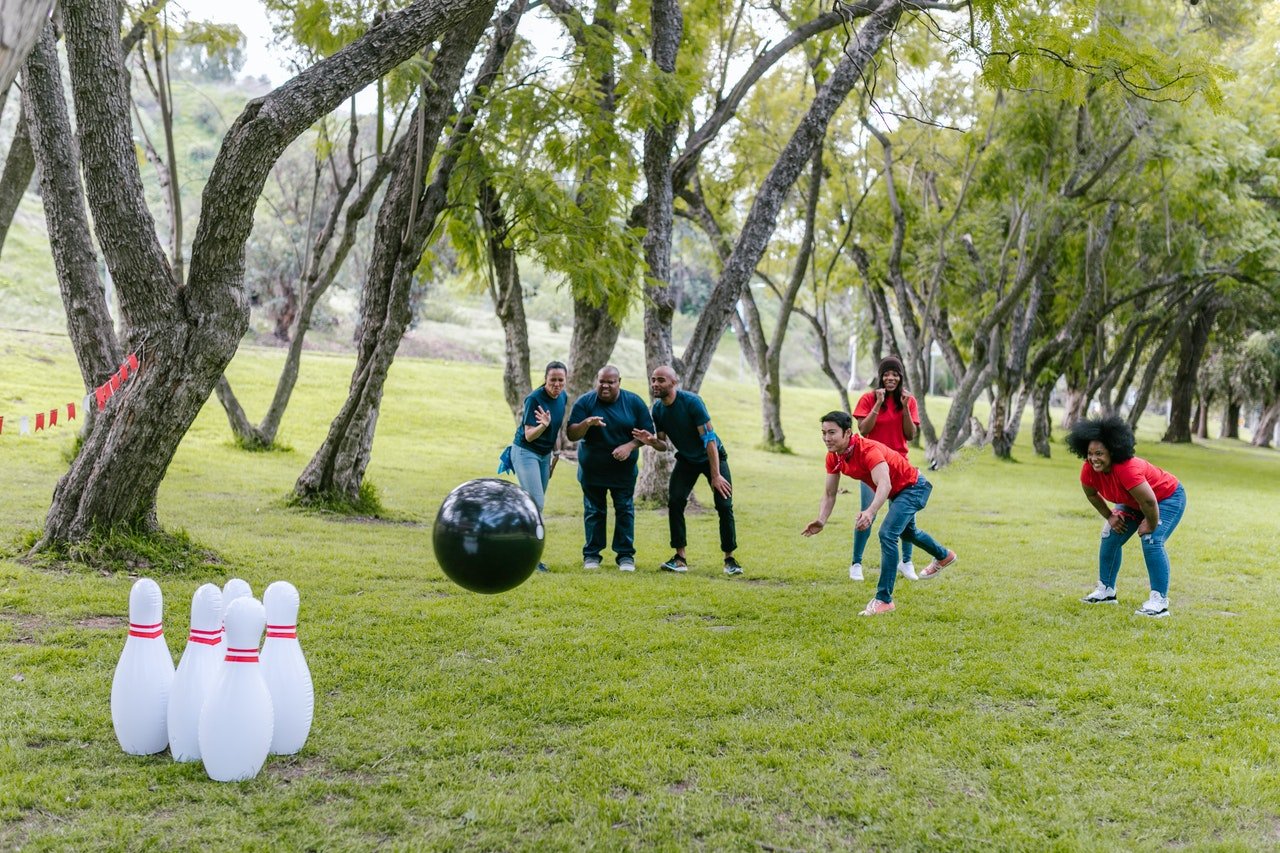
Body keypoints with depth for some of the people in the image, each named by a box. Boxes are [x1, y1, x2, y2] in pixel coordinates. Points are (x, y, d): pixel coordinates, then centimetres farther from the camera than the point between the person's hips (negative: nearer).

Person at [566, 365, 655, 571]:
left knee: (625, 510, 2)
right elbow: (571, 435, -11)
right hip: (592, 469, 0)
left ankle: (626, 555, 9)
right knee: (594, 511, 6)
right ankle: (591, 554, 15)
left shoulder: (634, 402, -4)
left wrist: (630, 446, -20)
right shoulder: (584, 402, -7)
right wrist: (587, 423, -31)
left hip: (623, 470, 1)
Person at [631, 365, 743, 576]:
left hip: (712, 457, -5)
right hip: (686, 460, 5)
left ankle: (730, 559, -1)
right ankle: (680, 559, -3)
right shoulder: (658, 410, -9)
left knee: (724, 505, -13)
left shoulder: (691, 402, -27)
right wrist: (652, 441, -25)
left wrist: (715, 476, -30)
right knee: (675, 502, -11)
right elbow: (664, 445, 0)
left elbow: (709, 439, -27)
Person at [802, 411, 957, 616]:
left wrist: (870, 512, -69)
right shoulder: (833, 457, -15)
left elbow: (885, 485, -53)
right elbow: (830, 494, -7)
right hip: (896, 492, 10)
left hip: (913, 487, -9)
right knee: (907, 532, 32)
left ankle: (884, 599, -18)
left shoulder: (868, 450, -39)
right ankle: (944, 556, 63)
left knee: (887, 534, -26)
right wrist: (821, 521, -25)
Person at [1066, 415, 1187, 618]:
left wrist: (1151, 525, -21)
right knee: (1110, 538, 4)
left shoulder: (1127, 469, -43)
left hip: (1168, 497, -8)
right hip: (1134, 501, 8)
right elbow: (1091, 494, 2)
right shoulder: (1089, 470, -21)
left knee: (1152, 543, -23)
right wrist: (1110, 516, 0)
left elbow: (1149, 501, -38)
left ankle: (1159, 601, -20)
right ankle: (1106, 591, 18)